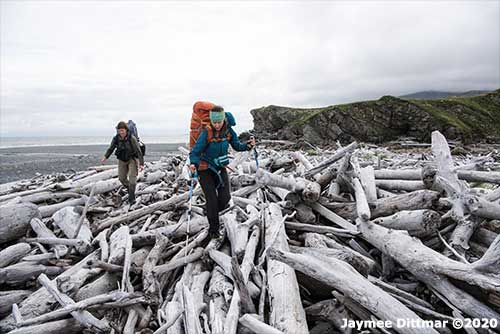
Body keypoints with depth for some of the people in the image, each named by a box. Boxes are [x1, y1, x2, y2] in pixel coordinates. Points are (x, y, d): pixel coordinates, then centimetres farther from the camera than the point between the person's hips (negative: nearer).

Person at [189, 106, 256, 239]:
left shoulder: (228, 131, -7)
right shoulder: (206, 132, -21)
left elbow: (237, 145, 2)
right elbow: (195, 151, -25)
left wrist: (247, 145, -18)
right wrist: (193, 163, -45)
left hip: (220, 168, 4)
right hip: (205, 169, -4)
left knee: (225, 198, -4)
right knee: (212, 200, -6)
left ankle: (212, 212, 31)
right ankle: (213, 230, 16)